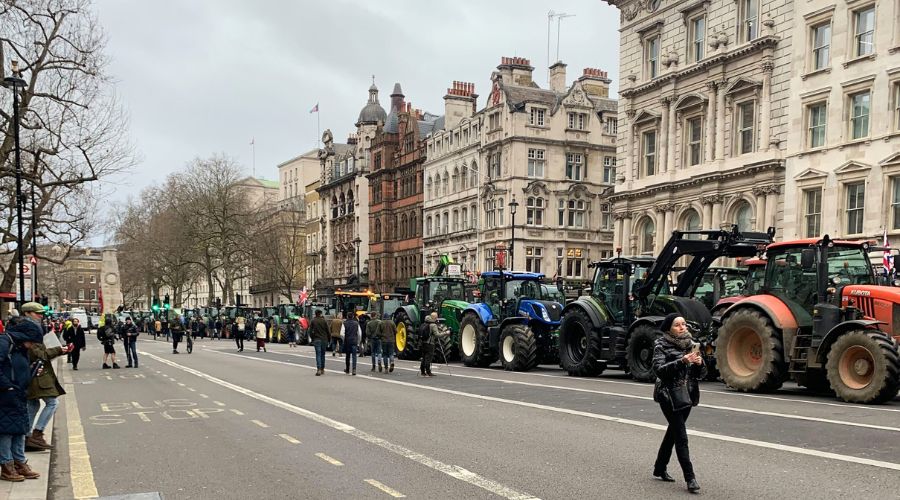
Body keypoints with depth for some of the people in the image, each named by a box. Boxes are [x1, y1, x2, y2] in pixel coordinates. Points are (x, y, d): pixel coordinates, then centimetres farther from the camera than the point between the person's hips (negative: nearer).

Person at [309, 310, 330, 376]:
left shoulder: (313, 321, -2)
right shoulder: (324, 321, -2)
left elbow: (310, 331, -1)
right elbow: (328, 331, -1)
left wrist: (312, 338, 11)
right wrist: (329, 337, 12)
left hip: (316, 340, -1)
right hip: (324, 340, 1)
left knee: (318, 354, -4)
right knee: (322, 354, 13)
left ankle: (318, 369, -18)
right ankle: (322, 369, 19)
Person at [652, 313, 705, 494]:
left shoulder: (691, 344, 9)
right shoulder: (661, 345, -7)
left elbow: (701, 374, 10)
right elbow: (659, 369, -20)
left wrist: (699, 363, -13)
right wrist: (682, 361, -31)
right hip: (669, 395, -6)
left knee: (673, 432, 15)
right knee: (681, 437, -10)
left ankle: (660, 468, 30)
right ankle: (690, 478, -9)